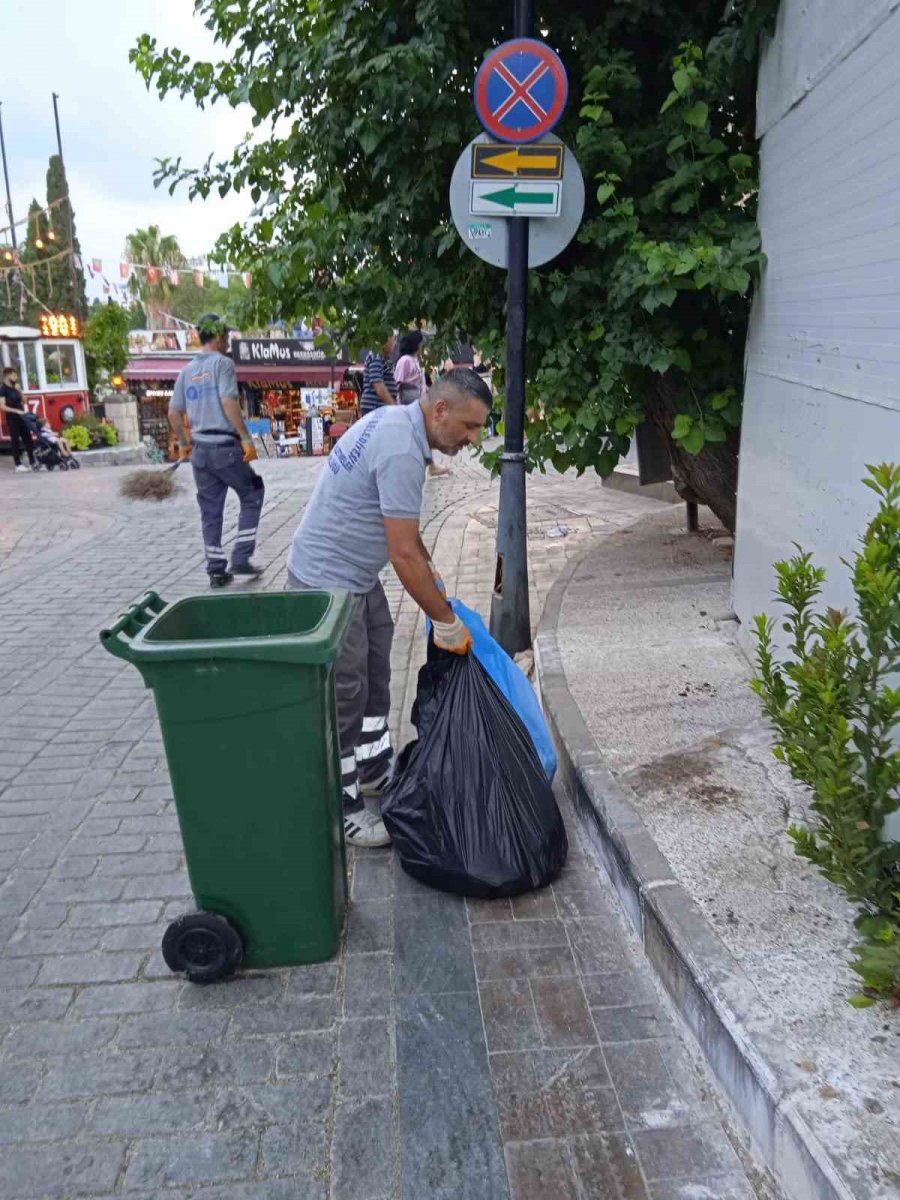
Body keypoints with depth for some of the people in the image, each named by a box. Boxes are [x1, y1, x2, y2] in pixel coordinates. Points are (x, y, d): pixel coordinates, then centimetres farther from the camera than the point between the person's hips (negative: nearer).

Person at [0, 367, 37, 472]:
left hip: (22, 417, 7)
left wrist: (19, 391, 0)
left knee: (28, 439, 5)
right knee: (15, 441, -2)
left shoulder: (15, 388, 12)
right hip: (12, 419, -7)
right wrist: (17, 411, -22)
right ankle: (18, 465, 3)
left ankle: (32, 462, 10)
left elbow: (23, 401, 13)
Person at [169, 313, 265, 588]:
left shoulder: (187, 370, 14)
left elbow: (173, 413, 14)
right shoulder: (222, 362, -5)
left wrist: (183, 443, 27)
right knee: (252, 496, 10)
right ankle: (240, 559, 4)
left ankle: (216, 570, 13)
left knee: (210, 511, 10)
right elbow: (228, 401, -18)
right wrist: (246, 438, -17)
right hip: (225, 446, -6)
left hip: (200, 449, 6)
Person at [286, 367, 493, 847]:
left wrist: (429, 572, 19)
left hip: (358, 578, 10)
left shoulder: (397, 420, 5)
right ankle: (344, 812, 15)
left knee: (374, 681, 20)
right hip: (328, 584, -10)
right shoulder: (402, 451, -27)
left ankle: (374, 774, 37)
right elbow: (404, 555, -25)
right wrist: (446, 623, -16)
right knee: (344, 699, 1)